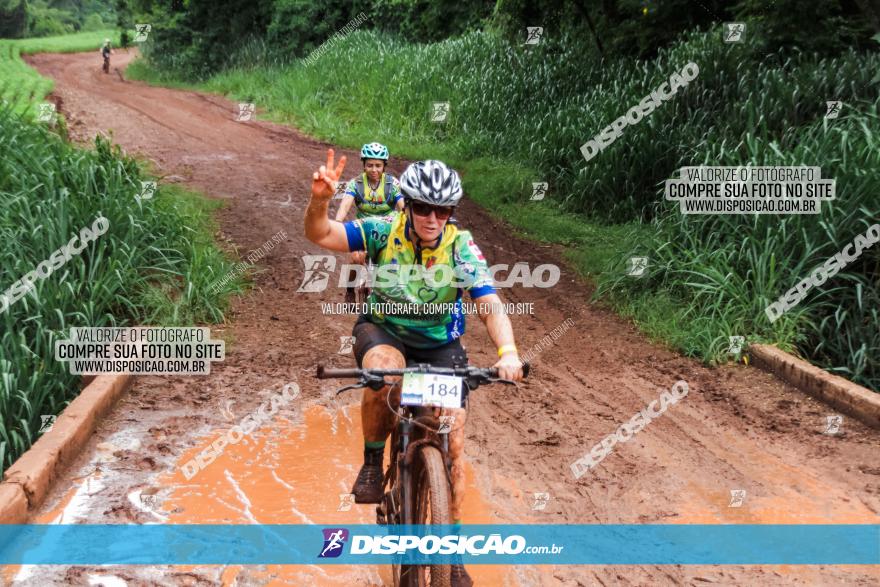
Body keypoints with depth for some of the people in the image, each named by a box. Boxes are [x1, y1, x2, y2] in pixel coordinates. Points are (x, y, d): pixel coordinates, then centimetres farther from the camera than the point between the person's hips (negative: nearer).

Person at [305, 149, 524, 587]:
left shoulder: (462, 247, -20)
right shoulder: (385, 231, -19)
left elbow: (490, 305, -29)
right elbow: (319, 235, -25)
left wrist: (508, 351, -48)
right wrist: (319, 200, -48)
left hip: (441, 344, 1)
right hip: (383, 330, -1)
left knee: (452, 441, -6)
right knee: (384, 372, -38)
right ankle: (373, 461, -11)